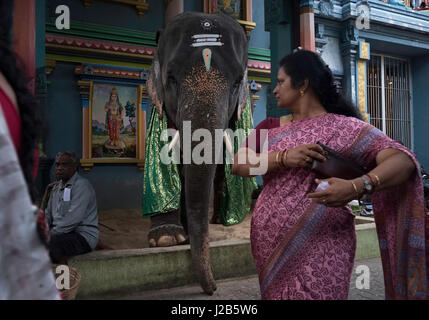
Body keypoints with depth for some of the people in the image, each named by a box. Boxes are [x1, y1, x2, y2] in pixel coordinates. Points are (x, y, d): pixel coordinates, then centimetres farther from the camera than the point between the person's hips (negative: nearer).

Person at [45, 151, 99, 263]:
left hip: (83, 236, -8)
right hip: (61, 232, 8)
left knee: (48, 244, -32)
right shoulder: (56, 187, 18)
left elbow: (73, 219, -20)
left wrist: (51, 234, -18)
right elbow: (48, 213, 19)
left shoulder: (82, 185, -11)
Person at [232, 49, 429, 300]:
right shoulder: (269, 127, 7)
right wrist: (283, 157, -23)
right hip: (270, 247, 5)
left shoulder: (343, 127, -7)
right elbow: (238, 165, -6)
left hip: (320, 251, -5)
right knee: (275, 293, 18)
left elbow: (403, 160, -16)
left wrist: (356, 187, -34)